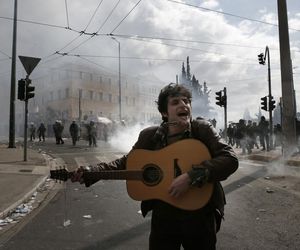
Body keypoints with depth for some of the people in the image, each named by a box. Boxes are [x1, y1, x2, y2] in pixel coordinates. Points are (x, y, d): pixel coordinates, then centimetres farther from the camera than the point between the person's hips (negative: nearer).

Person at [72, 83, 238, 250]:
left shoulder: (203, 129, -12)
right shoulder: (149, 135, -6)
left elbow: (231, 159, -23)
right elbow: (127, 162, 7)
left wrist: (190, 177, -32)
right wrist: (92, 171, -4)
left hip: (200, 216, -1)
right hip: (163, 216, 2)